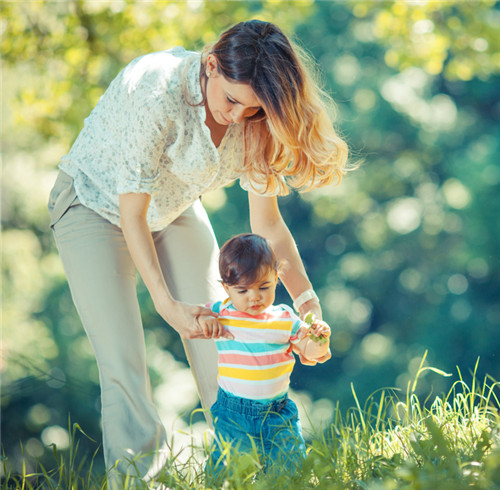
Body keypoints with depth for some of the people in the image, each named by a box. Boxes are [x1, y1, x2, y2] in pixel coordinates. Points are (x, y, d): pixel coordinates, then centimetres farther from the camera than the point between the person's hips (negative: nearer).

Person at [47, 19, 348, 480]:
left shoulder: (252, 119, -19)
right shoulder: (154, 92, -37)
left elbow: (266, 221, -11)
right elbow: (132, 212, -30)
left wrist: (307, 300, -23)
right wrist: (165, 303, -36)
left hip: (175, 210, 5)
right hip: (96, 208, -5)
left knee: (221, 351, 1)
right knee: (124, 366, -13)